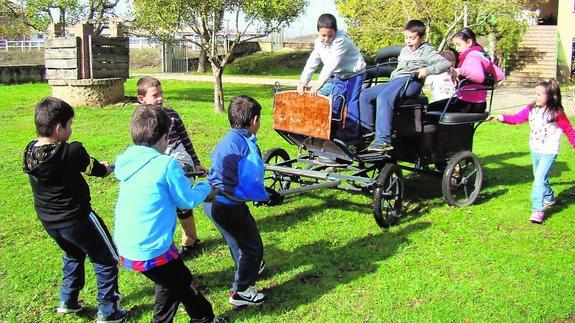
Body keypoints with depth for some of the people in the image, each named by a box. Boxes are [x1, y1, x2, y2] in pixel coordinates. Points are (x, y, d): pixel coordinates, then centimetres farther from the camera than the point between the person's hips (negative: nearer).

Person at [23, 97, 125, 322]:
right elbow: (100, 170, -9)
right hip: (77, 219, -7)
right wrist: (110, 166, 14)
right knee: (106, 260, 12)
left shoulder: (30, 152, -7)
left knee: (73, 255, 33)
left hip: (48, 221, 7)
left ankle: (68, 301, 40)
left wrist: (99, 165, 14)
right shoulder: (72, 151, -26)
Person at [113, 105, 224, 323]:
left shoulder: (127, 161, 1)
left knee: (169, 284, 26)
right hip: (152, 251, -7)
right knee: (186, 286, 16)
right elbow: (188, 200, -10)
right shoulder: (166, 164, -18)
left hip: (126, 249, 7)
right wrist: (205, 188, 10)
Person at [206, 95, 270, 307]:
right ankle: (240, 291, 20)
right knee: (252, 246, 9)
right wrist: (266, 196, -2)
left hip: (213, 201, 9)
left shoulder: (228, 139, 7)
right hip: (229, 207, -9)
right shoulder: (247, 146, -22)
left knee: (239, 240, 31)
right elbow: (250, 185, -24)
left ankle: (251, 266, 55)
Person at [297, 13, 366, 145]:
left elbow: (332, 63, -34)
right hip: (339, 76, 7)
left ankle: (351, 141, -7)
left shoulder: (341, 41, -25)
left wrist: (320, 82, -40)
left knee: (351, 107, -11)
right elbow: (311, 63, -6)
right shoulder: (318, 43, -3)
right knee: (334, 105, 6)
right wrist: (303, 81, -20)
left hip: (354, 74, -7)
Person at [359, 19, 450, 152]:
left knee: (383, 98, -34)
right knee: (365, 95, -6)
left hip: (410, 81, -8)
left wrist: (427, 70, -17)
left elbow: (445, 64, -2)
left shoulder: (426, 50, 10)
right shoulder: (404, 50, 33)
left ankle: (383, 140, -39)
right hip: (394, 82, 8)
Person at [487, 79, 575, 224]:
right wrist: (500, 117, -18)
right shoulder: (531, 109, -4)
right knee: (540, 178, 22)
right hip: (535, 150, 6)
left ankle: (537, 210, -10)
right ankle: (549, 198, 46)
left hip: (548, 153, -6)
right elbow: (516, 118, -4)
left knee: (539, 179, -15)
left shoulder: (557, 114, -16)